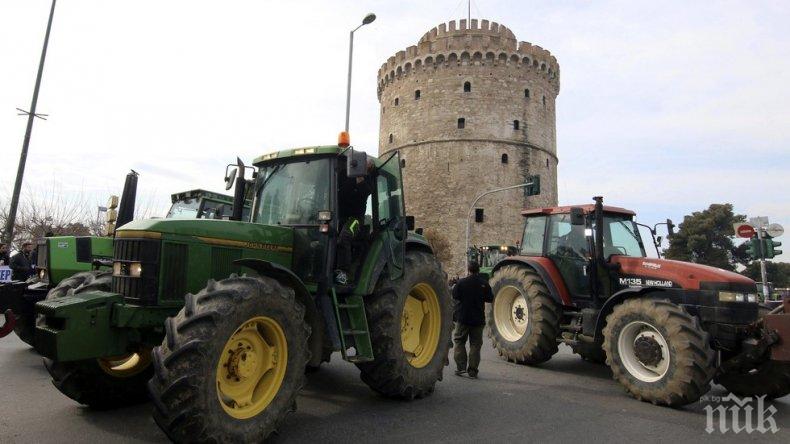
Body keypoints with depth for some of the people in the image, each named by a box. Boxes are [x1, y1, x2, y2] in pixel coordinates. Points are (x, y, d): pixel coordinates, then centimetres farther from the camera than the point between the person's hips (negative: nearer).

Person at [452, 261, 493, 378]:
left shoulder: (461, 282, -10)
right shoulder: (484, 284, -5)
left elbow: (454, 296, -4)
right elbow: (490, 298, 2)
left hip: (462, 317, -1)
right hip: (478, 319, 1)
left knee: (459, 341, 13)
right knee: (475, 344, 8)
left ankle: (461, 366, 4)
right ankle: (472, 371, 8)